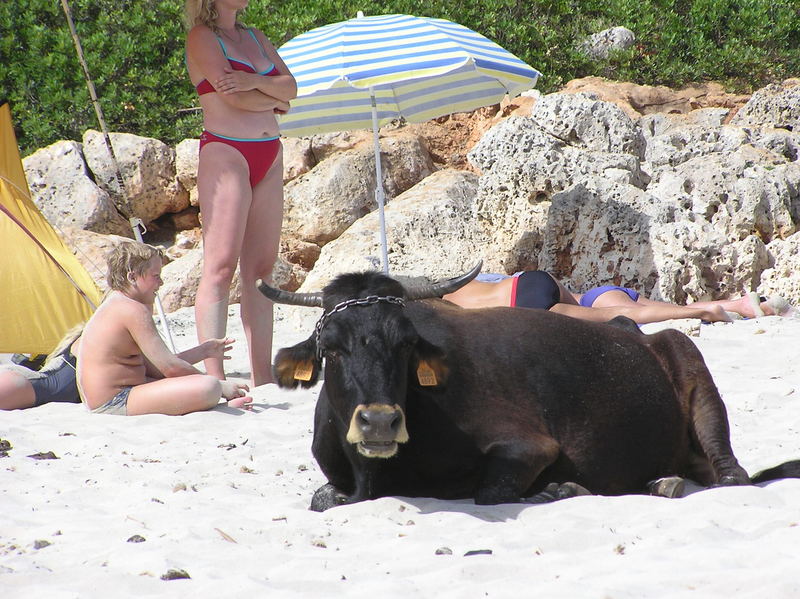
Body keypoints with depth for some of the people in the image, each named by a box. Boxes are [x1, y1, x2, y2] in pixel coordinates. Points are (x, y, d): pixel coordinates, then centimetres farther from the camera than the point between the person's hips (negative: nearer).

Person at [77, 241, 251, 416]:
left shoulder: (114, 306, 20)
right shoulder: (133, 310, -14)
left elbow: (153, 367, 20)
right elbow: (170, 367, -17)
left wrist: (203, 351, 23)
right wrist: (219, 386, -6)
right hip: (116, 404, -12)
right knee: (210, 387, -27)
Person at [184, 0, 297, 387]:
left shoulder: (254, 37, 19)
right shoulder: (201, 36, -3)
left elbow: (291, 86, 7)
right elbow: (233, 95, -15)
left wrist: (255, 83, -12)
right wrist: (274, 99, 2)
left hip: (269, 157, 8)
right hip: (225, 151, -8)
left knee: (261, 267, 5)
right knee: (221, 266, -12)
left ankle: (262, 374, 6)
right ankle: (214, 376, -16)